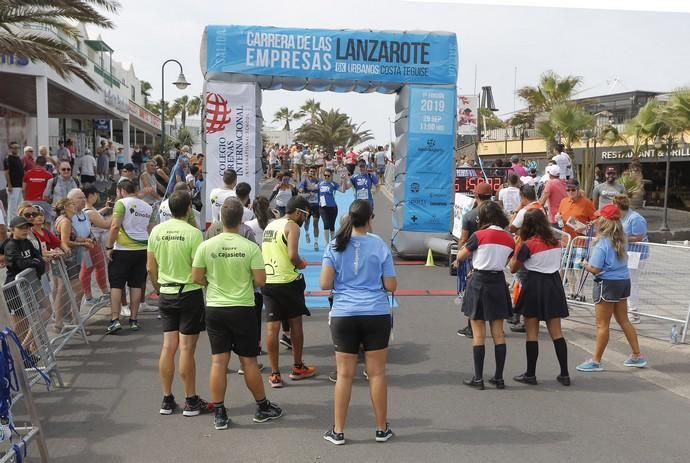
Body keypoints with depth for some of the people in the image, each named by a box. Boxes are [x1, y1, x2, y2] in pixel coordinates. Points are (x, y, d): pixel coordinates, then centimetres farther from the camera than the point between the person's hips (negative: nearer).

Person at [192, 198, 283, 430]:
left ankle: (219, 414, 12)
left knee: (218, 361, 6)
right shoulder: (250, 247, -11)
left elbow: (196, 278, -2)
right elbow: (260, 280, -10)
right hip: (243, 309, -1)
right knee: (249, 361, 9)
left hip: (215, 309, 2)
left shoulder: (206, 246, -7)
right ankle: (263, 407, 24)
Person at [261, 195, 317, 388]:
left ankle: (275, 374, 6)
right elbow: (292, 256, -22)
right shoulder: (292, 226, -9)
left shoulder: (270, 225, 15)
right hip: (288, 281, -6)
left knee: (272, 327, 4)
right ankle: (298, 368, 24)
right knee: (295, 323, 12)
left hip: (267, 282, 6)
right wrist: (300, 264, -1)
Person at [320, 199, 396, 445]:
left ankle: (338, 431, 16)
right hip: (376, 315, 0)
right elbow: (391, 286, -1)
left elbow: (325, 284, -5)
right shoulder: (379, 245, -3)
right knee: (377, 373, 9)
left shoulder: (335, 245, -2)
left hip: (344, 316, 1)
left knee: (344, 375, 8)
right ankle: (382, 429, 20)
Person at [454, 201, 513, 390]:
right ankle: (499, 378, 14)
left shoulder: (479, 235, -12)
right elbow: (504, 263, 9)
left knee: (478, 334, 3)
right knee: (498, 333, 10)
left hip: (479, 283, -4)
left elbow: (460, 257, -2)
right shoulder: (509, 239, 1)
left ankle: (478, 378, 6)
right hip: (499, 283, 4)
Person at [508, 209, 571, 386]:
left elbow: (513, 268, -4)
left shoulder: (528, 245, -12)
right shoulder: (556, 242, 3)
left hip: (534, 285, -5)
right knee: (556, 332, 9)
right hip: (554, 284, 5)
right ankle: (564, 374, 10)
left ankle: (530, 374, 8)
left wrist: (517, 245, 2)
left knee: (532, 333, 3)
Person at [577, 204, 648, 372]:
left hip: (608, 284, -8)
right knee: (624, 320, 20)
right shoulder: (619, 240, 3)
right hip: (623, 281, 8)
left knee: (602, 325, 2)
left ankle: (596, 361, 11)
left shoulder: (602, 243, -19)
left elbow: (595, 269, -22)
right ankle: (637, 356, 28)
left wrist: (585, 265, -1)